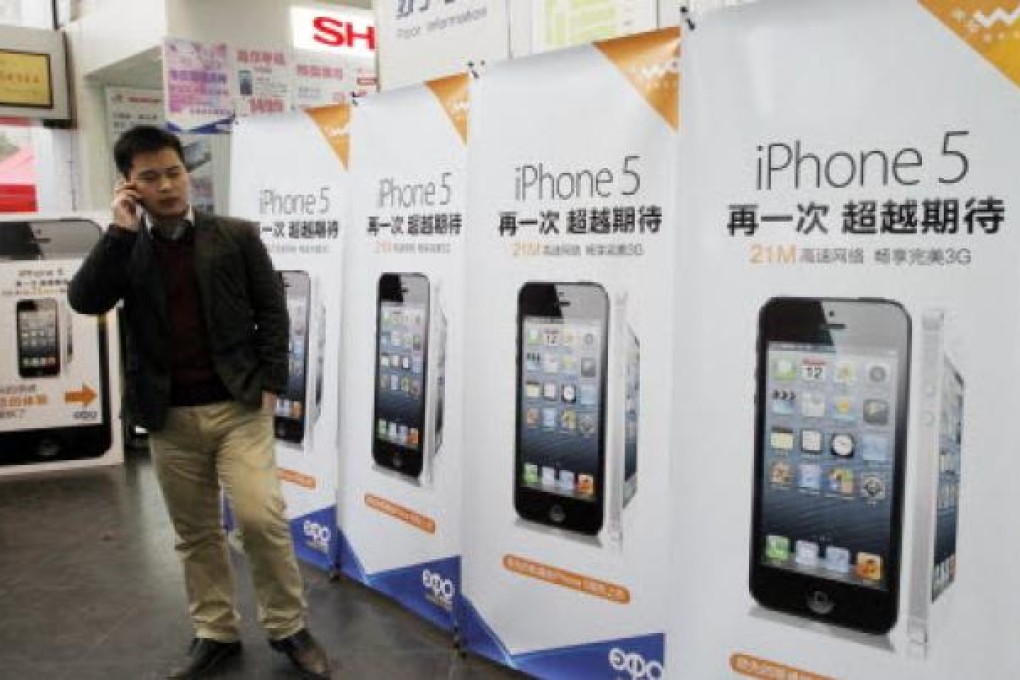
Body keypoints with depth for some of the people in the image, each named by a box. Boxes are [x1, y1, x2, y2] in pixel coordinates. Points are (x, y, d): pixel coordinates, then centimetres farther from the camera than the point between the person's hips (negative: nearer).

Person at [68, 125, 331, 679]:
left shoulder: (236, 236, 2)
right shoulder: (123, 250, 6)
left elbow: (271, 310, 2)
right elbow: (85, 300, -10)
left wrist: (270, 383, -6)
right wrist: (121, 230, -13)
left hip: (239, 405, -2)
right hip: (170, 416, 3)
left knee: (261, 517, -10)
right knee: (195, 531, 12)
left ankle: (287, 628, 10)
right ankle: (214, 633, 28)